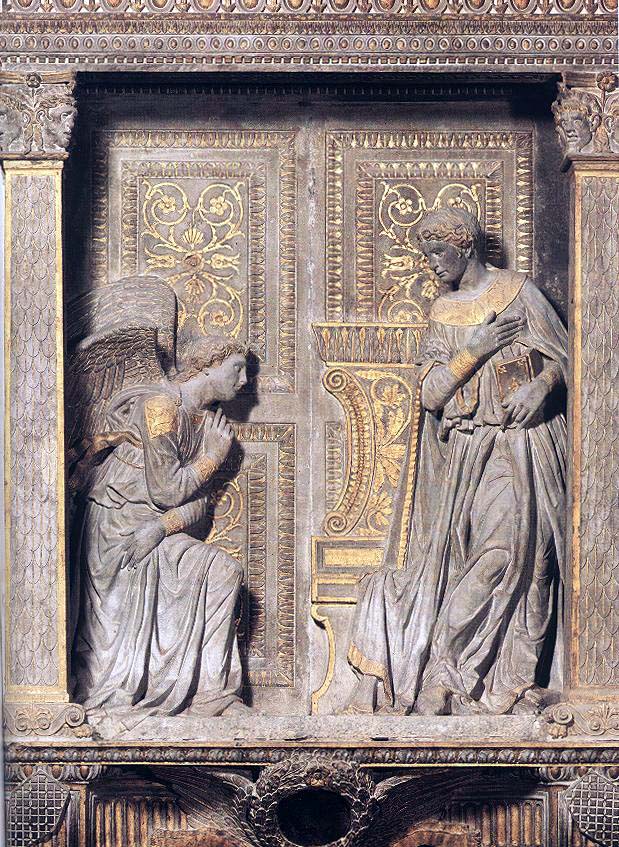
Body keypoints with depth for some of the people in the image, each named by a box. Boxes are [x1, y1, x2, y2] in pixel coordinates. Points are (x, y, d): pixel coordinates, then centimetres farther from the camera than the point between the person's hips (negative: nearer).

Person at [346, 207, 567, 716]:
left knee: (510, 545, -16)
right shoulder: (442, 315, 14)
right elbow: (429, 393, 3)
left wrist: (540, 387, -13)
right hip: (462, 450, 4)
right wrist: (475, 350, -8)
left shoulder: (517, 292, 4)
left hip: (518, 444, -3)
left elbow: (563, 357, 7)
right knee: (450, 554, -5)